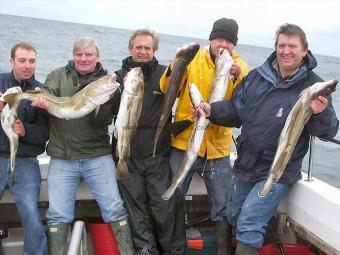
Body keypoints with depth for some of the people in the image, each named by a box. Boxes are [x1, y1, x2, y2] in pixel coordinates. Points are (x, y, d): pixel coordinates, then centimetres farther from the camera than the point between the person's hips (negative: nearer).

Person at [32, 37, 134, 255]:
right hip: (61, 158, 1)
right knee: (58, 214, 3)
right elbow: (46, 96, -4)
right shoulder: (59, 75, 10)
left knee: (115, 208, -2)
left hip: (97, 156, -1)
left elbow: (104, 121, -4)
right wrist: (41, 100, -27)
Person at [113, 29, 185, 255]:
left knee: (165, 206, 1)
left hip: (158, 153, -1)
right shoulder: (120, 76, 7)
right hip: (127, 154, 2)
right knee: (136, 207, 8)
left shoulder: (163, 73, 4)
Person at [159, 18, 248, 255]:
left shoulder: (241, 67, 1)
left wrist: (238, 77, -27)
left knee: (223, 208, 12)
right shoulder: (193, 58, -2)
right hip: (184, 144, -1)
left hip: (219, 149, 1)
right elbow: (168, 91, -11)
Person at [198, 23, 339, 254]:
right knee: (233, 218, 21)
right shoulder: (257, 76, 1)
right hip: (244, 166, 6)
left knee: (249, 225, -12)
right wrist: (212, 110, -12)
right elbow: (236, 110, 6)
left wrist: (321, 113, -36)